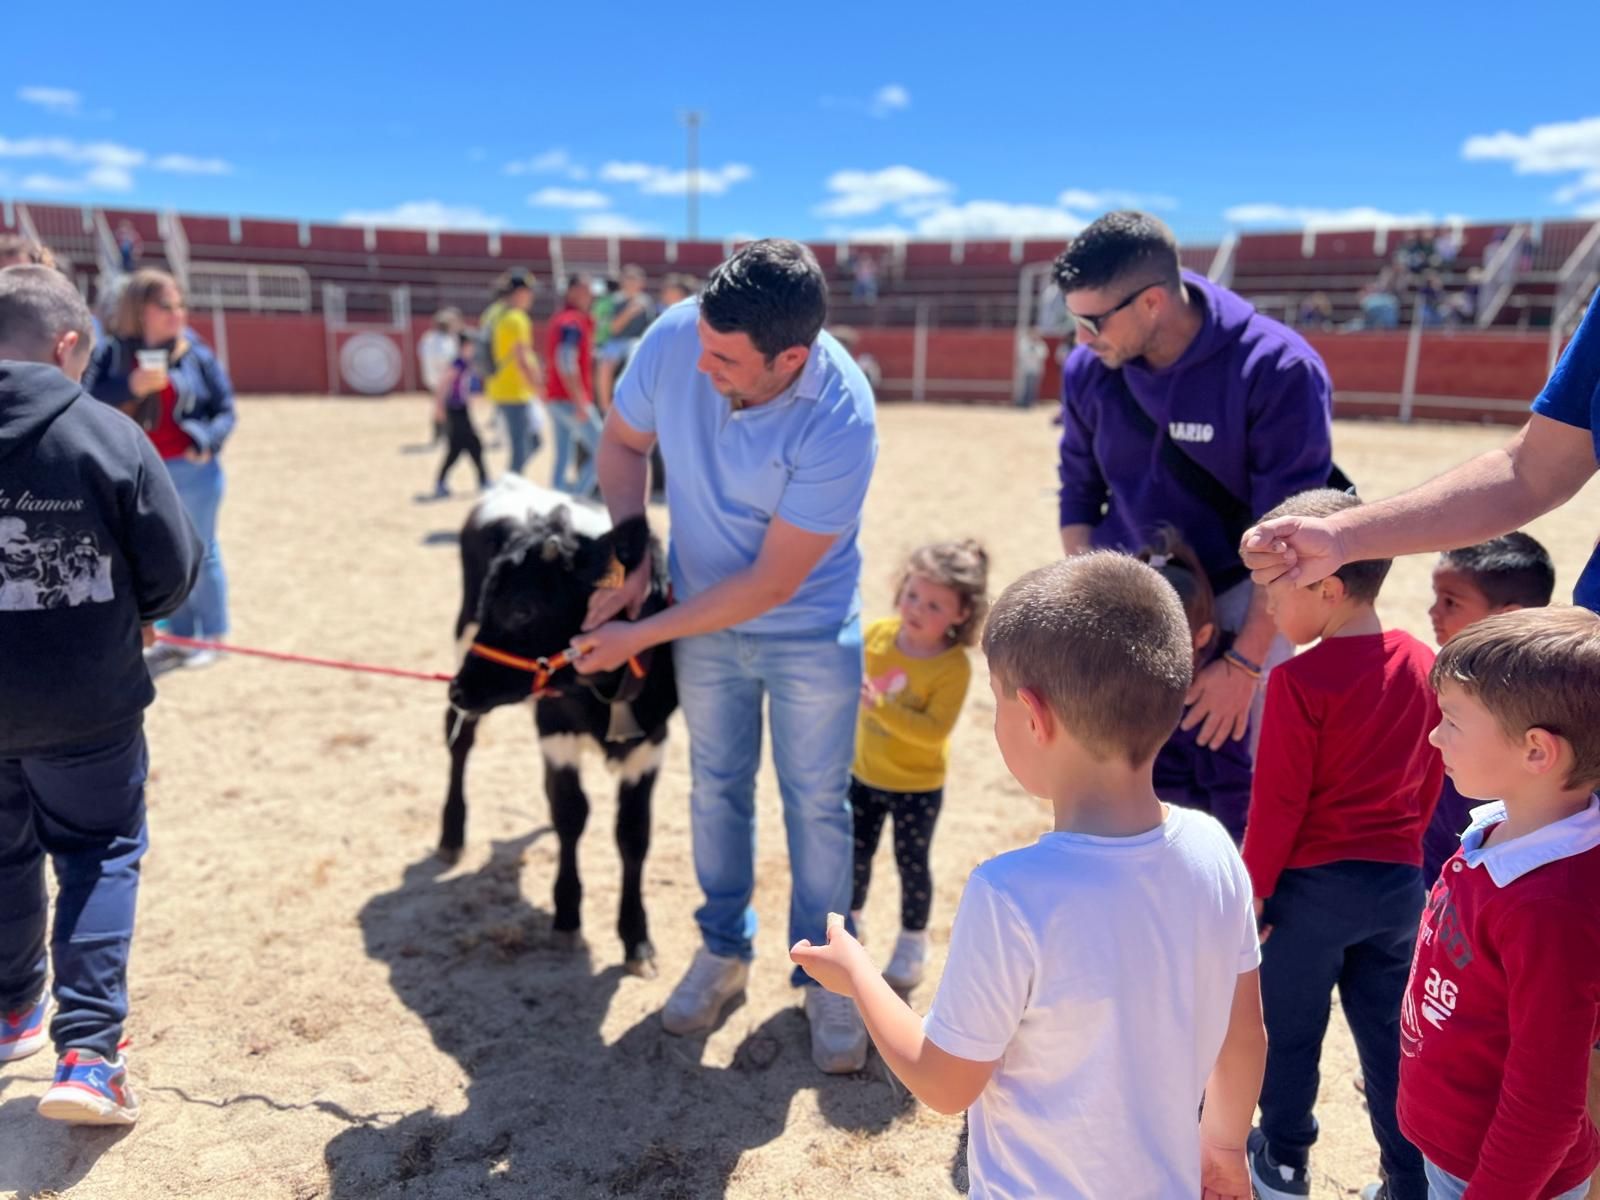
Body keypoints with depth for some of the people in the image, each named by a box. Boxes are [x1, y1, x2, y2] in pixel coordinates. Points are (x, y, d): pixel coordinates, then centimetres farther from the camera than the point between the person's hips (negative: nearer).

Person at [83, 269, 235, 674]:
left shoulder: (195, 353, -3)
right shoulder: (111, 353, -1)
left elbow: (225, 409, 2)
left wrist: (205, 442, -13)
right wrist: (130, 387, -24)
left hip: (191, 470, -2)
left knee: (198, 553, 9)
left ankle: (212, 637, 22)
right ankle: (179, 637, 27)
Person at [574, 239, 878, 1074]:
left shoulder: (840, 422, -32)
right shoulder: (675, 338, -22)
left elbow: (772, 582, -26)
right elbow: (623, 440, -1)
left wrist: (638, 636, -22)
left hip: (809, 633, -3)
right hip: (703, 616, 4)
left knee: (817, 800, 7)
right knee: (716, 785, 16)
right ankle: (724, 948, 37)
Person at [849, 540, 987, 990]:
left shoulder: (953, 667, -22)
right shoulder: (878, 634, -10)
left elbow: (934, 730, -30)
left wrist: (880, 705, -37)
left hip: (917, 787, -4)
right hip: (864, 774, 4)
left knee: (912, 863, 12)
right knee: (855, 855, 18)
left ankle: (913, 941, 34)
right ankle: (850, 922, 42)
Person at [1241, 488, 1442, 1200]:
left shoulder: (1300, 681, -21)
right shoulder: (1423, 665, -2)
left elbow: (1278, 803, -17)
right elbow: (1431, 780, 8)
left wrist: (1254, 888, -6)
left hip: (1314, 882, -5)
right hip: (1399, 880, 5)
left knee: (1289, 1030, 14)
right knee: (1390, 1038, 17)